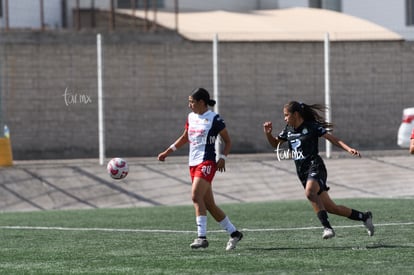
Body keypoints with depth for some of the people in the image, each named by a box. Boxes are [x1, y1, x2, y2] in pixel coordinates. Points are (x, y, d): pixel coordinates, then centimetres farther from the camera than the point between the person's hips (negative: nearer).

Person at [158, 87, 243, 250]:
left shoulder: (214, 119, -7)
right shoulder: (191, 117, 13)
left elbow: (228, 141, -1)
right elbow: (185, 138, 27)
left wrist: (222, 158, -15)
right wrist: (168, 152, 23)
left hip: (207, 162, -8)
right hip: (193, 163, 8)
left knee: (196, 196, -23)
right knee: (209, 204, 8)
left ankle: (202, 237, -24)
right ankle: (234, 233, 19)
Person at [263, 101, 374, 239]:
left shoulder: (312, 126, -7)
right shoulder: (288, 130, 12)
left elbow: (333, 138, -7)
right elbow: (275, 143, 25)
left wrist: (349, 149, -21)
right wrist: (268, 133, 5)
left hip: (315, 167, -7)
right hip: (302, 172, 7)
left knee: (310, 192, -37)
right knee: (330, 208, 6)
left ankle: (327, 227, -35)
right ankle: (364, 217, 22)